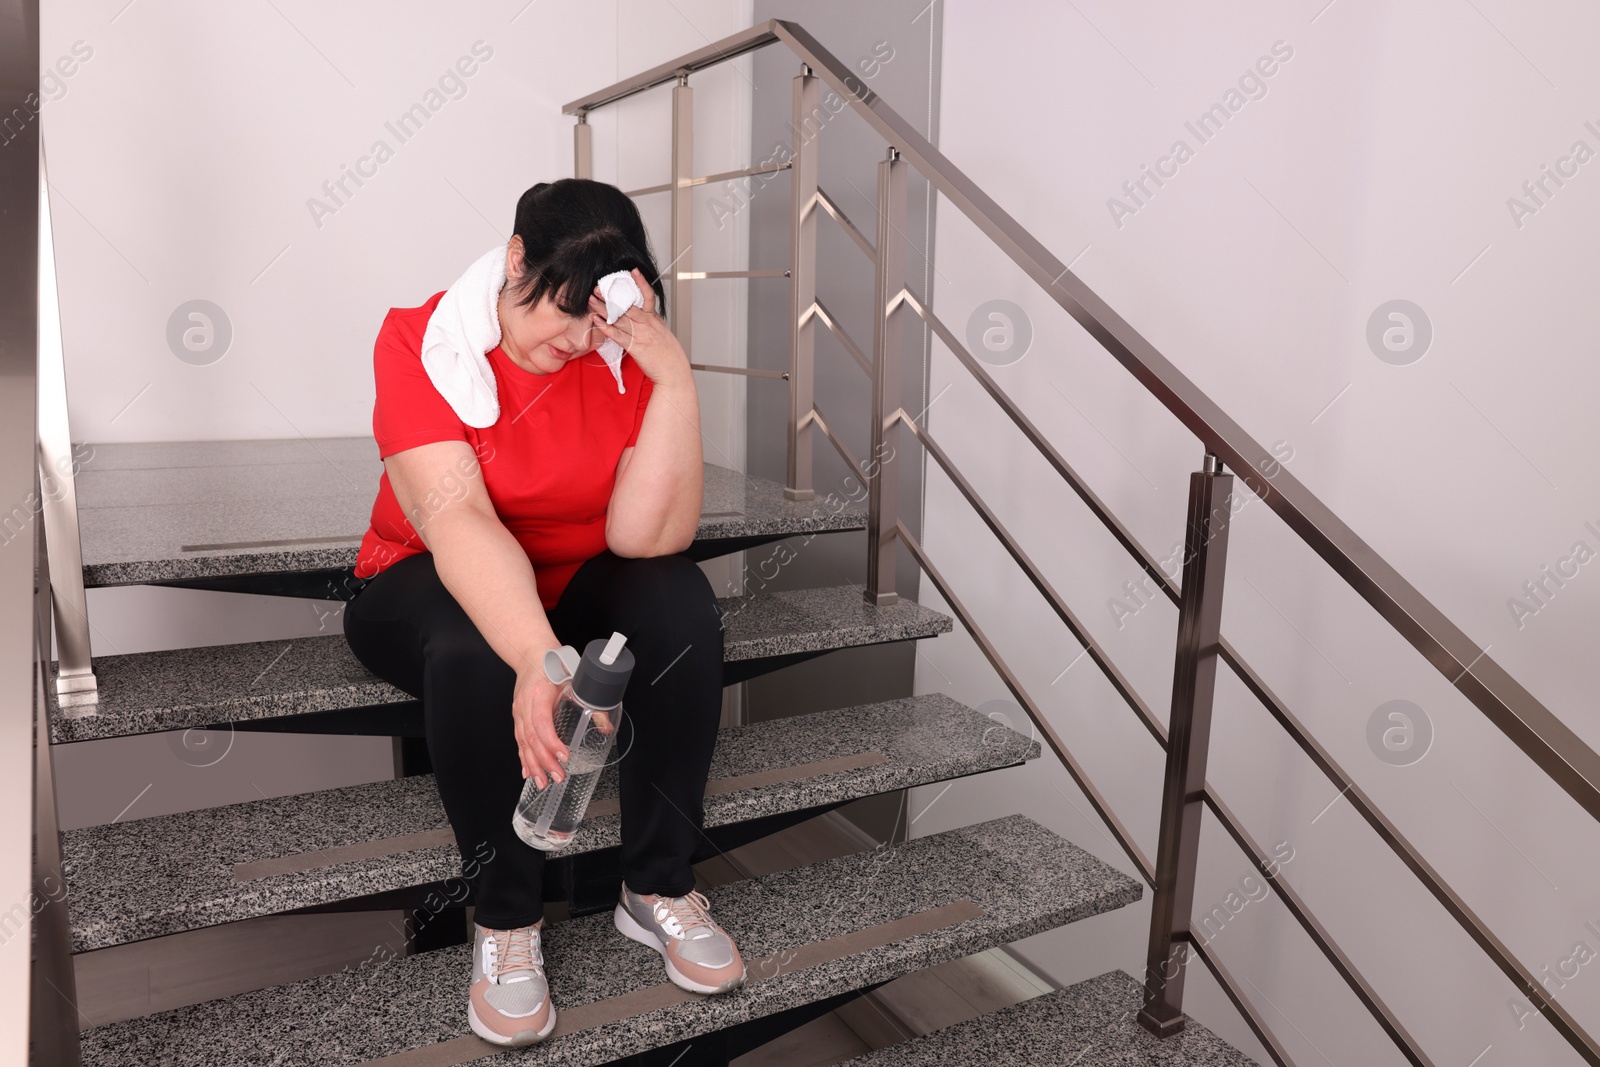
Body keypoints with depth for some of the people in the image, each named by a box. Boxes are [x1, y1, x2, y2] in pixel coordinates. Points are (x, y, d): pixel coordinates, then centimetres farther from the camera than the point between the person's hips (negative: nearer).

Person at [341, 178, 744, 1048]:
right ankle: (505, 920, -14)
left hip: (571, 586, 3)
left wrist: (675, 378, -32)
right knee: (471, 650, -36)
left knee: (680, 600, -27)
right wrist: (538, 662, -50)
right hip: (433, 586, -2)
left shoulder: (625, 357, -12)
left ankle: (659, 888, -14)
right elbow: (456, 518, -34)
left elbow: (645, 537, -24)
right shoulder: (420, 341, -19)